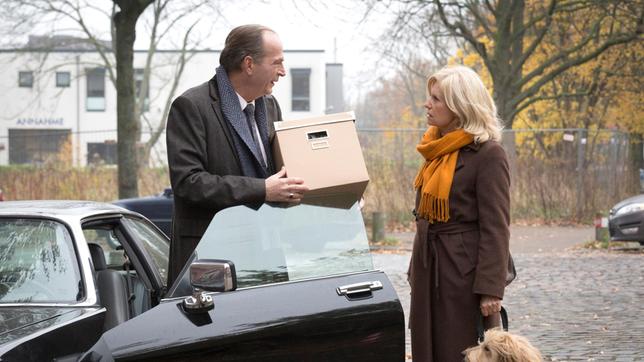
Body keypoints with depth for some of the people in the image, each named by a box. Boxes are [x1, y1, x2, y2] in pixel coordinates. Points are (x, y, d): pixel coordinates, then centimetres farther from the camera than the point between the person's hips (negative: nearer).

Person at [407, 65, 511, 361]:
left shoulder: (488, 153, -12)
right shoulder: (436, 149, 12)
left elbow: (495, 227, -15)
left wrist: (491, 289, -19)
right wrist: (417, 273, 18)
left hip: (465, 272, -8)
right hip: (430, 271, 8)